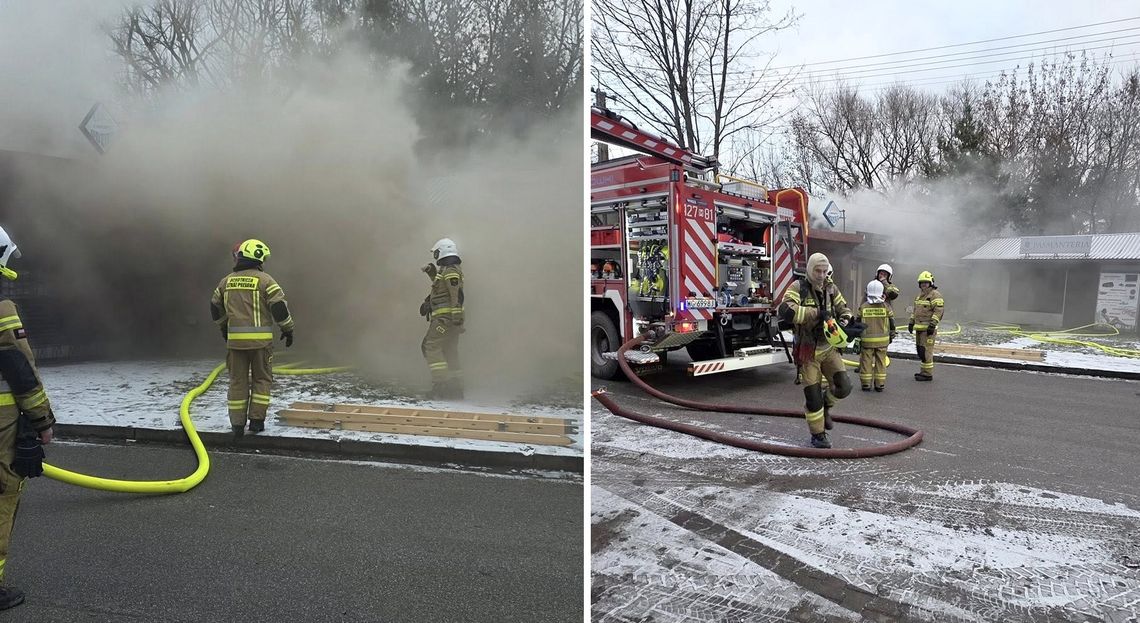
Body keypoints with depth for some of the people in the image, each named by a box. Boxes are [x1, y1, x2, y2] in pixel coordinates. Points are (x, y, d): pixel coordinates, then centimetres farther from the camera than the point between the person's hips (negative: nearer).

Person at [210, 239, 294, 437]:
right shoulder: (264, 279, -5)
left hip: (235, 339, 4)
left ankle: (237, 424, 11)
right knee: (262, 379, 10)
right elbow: (279, 307, -11)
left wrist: (224, 327, 34)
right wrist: (288, 329, 1)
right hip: (260, 339, -3)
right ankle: (256, 420, 7)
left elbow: (215, 307, 21)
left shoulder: (227, 280, 11)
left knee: (237, 381, 10)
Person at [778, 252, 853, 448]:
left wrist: (843, 321, -9)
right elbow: (786, 310, -28)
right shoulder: (798, 288, -11)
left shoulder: (831, 289, 6)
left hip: (829, 348, 5)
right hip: (808, 351, -4)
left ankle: (825, 405, 27)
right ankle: (818, 435, 16)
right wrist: (817, 313, -29)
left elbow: (844, 309, 14)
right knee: (812, 394, 0)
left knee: (843, 386, -6)